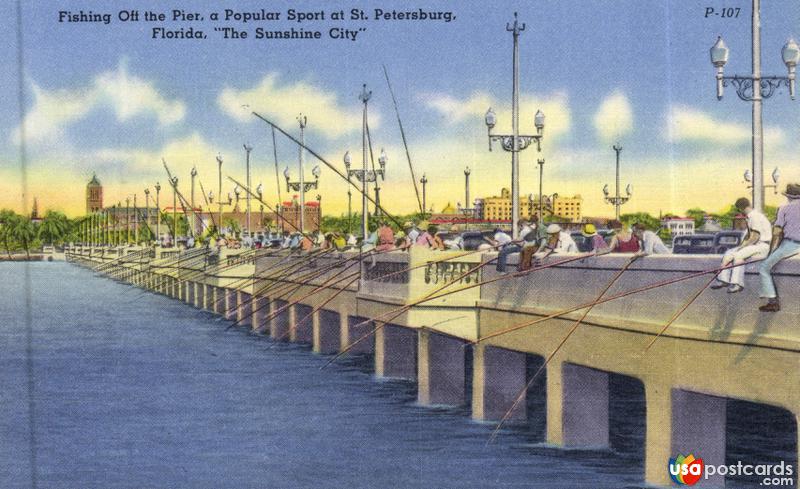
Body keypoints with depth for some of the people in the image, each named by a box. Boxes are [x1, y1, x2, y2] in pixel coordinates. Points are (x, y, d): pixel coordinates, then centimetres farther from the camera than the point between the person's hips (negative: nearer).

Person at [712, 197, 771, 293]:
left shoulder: (755, 217, -17)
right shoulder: (750, 217, 16)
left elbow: (755, 237, -22)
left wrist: (743, 246, -14)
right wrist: (741, 245, 8)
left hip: (763, 246, -11)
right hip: (754, 245, 11)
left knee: (738, 255, -30)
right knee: (728, 253, 3)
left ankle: (737, 284, -28)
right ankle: (723, 279, -3)